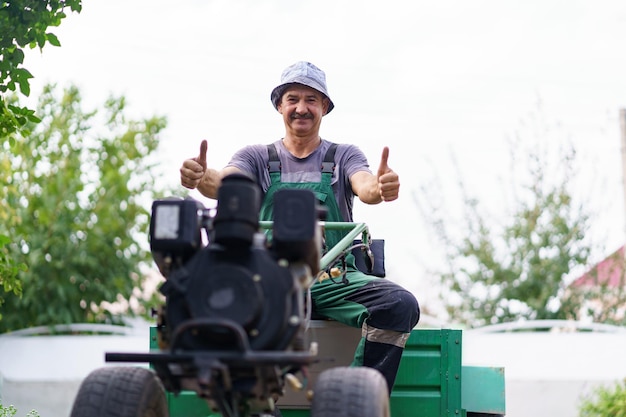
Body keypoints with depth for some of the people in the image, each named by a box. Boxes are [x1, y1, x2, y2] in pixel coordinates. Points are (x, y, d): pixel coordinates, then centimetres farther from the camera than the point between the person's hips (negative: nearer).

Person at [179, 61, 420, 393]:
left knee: (400, 304, -29)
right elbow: (226, 183, -7)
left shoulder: (344, 156, 14)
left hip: (336, 278, 0)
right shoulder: (257, 157, 14)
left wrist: (380, 188, -35)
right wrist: (202, 178, -33)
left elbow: (365, 187, -8)